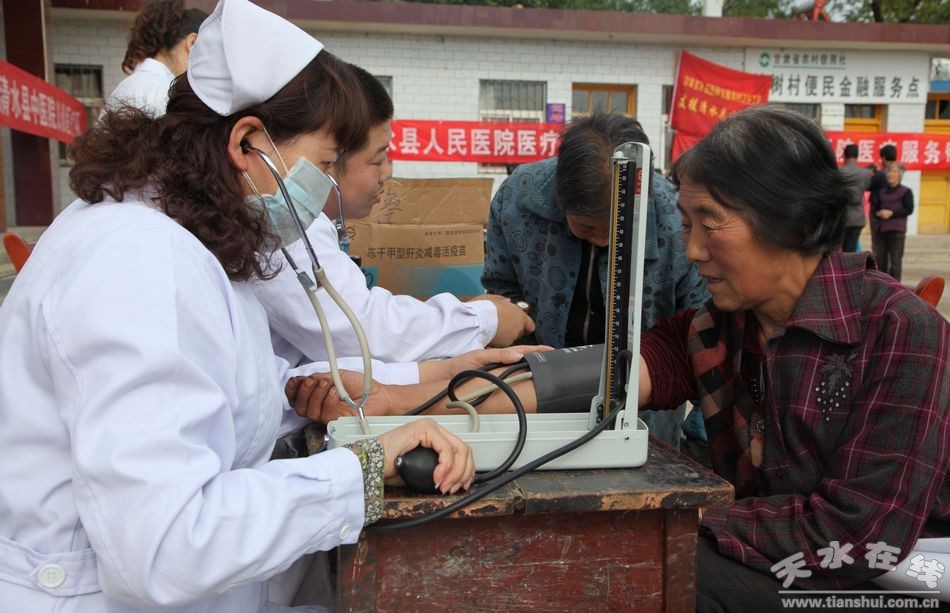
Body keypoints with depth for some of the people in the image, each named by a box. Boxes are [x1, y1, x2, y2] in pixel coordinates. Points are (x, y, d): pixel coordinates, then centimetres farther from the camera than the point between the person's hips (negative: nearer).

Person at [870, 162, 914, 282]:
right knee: (880, 258, 9)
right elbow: (873, 208, 14)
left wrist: (892, 213, -15)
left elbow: (909, 209, -7)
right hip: (882, 229, 5)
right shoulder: (881, 191, 15)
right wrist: (878, 213, -8)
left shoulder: (905, 191, 0)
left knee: (895, 260, -4)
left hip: (897, 230, -5)